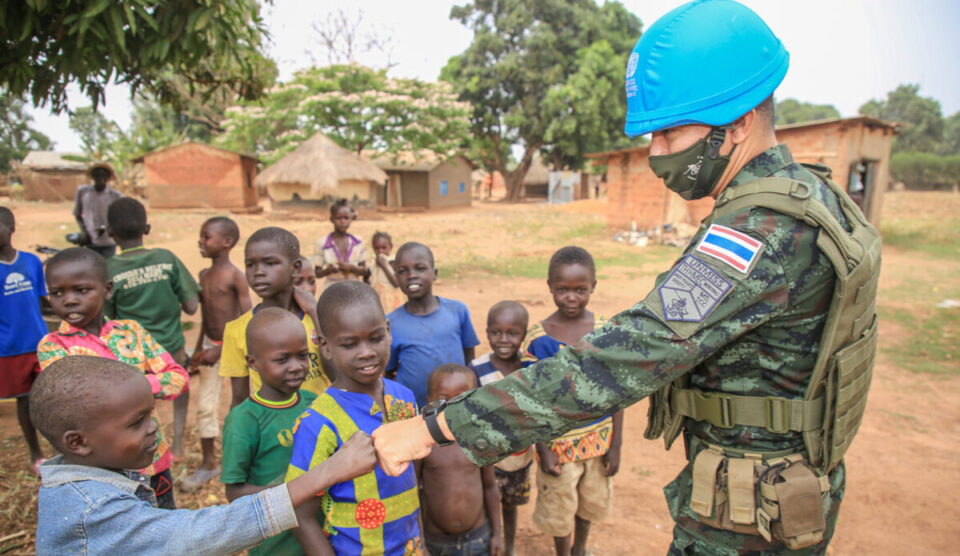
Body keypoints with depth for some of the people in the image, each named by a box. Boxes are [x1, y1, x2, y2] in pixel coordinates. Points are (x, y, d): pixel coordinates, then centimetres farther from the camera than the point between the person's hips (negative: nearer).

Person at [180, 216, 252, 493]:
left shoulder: (236, 276, -14)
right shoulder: (204, 275, 7)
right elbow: (205, 317, 15)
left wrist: (220, 350, -18)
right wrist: (198, 350, 14)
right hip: (210, 345, 6)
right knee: (205, 406, 8)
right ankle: (209, 462, 23)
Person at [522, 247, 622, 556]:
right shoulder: (537, 339, -15)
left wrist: (616, 444, -2)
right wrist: (543, 449, -10)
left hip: (598, 439, 3)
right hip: (558, 443, -2)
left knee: (591, 502, 23)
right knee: (559, 510, 16)